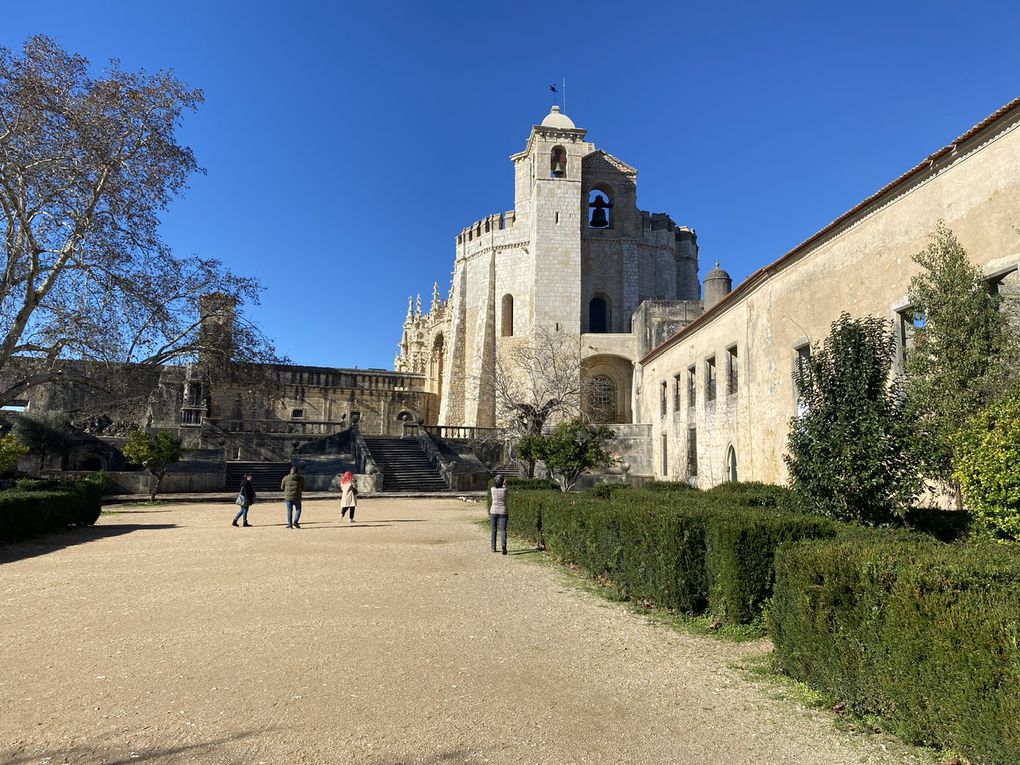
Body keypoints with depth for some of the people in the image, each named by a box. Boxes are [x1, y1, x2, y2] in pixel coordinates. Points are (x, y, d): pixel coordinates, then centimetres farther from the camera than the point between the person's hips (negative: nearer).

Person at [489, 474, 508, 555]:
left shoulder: (492, 489, -6)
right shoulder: (504, 490, -8)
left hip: (493, 511, 2)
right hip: (502, 512, -2)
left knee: (494, 530, 14)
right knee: (503, 530, -3)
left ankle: (493, 548, 19)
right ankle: (504, 544, -27)